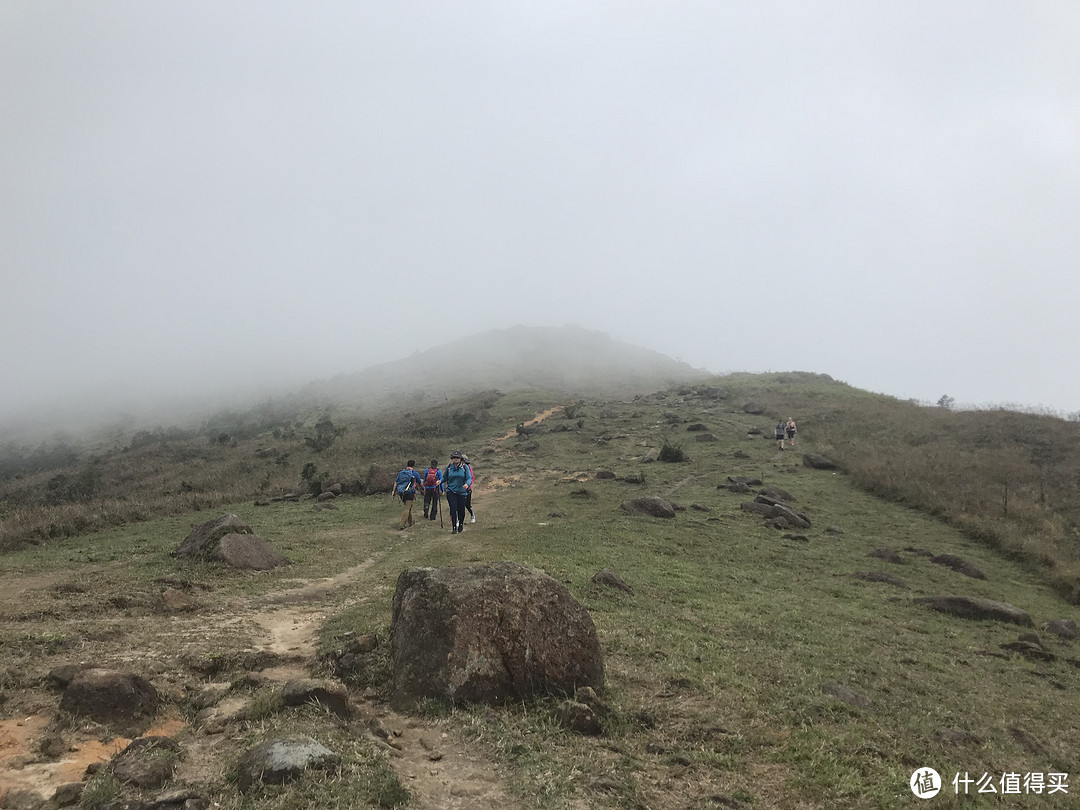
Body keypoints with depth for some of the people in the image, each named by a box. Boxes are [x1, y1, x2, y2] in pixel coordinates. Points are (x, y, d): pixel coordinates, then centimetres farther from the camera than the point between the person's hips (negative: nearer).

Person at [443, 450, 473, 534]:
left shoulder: (465, 467, -1)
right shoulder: (449, 467, 3)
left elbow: (469, 478, -5)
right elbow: (444, 477, 12)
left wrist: (467, 484, -25)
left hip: (461, 491, 0)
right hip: (451, 491, 0)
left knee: (461, 509, 5)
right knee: (453, 508, -12)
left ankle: (461, 524, 32)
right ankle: (454, 528, -5)